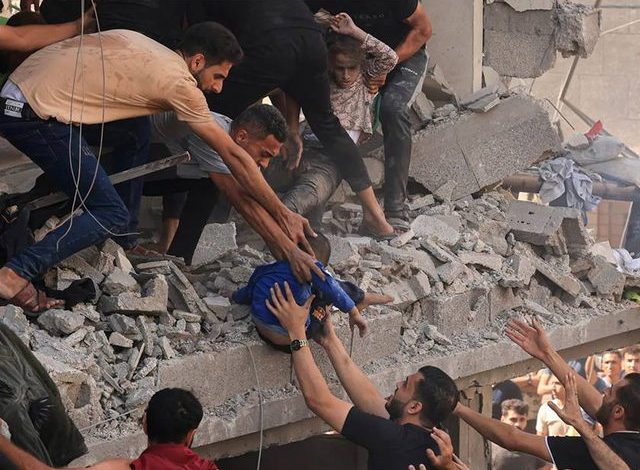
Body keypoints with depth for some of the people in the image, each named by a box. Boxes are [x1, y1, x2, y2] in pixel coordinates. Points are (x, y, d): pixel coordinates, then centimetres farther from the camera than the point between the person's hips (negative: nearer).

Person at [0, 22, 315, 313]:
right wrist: (283, 215, 4)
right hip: (38, 115, -9)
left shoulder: (141, 44, 15)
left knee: (136, 131, 18)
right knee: (112, 216, -5)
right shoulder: (179, 83, -6)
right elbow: (233, 156, -2)